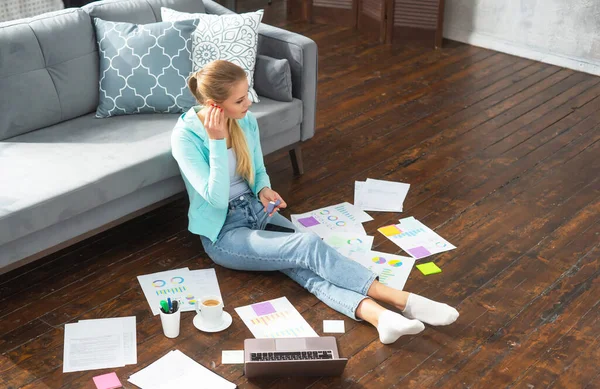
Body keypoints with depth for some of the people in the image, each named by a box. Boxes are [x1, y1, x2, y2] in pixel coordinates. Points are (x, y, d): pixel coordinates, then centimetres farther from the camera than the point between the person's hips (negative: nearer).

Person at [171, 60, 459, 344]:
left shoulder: (246, 121, 0)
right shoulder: (185, 136, -17)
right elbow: (216, 198, -21)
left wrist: (263, 190, -9)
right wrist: (217, 142, -26)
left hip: (256, 210, 6)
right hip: (223, 234, -6)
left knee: (307, 268, -24)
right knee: (310, 246, -28)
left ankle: (379, 316, -46)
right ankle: (400, 300, -30)